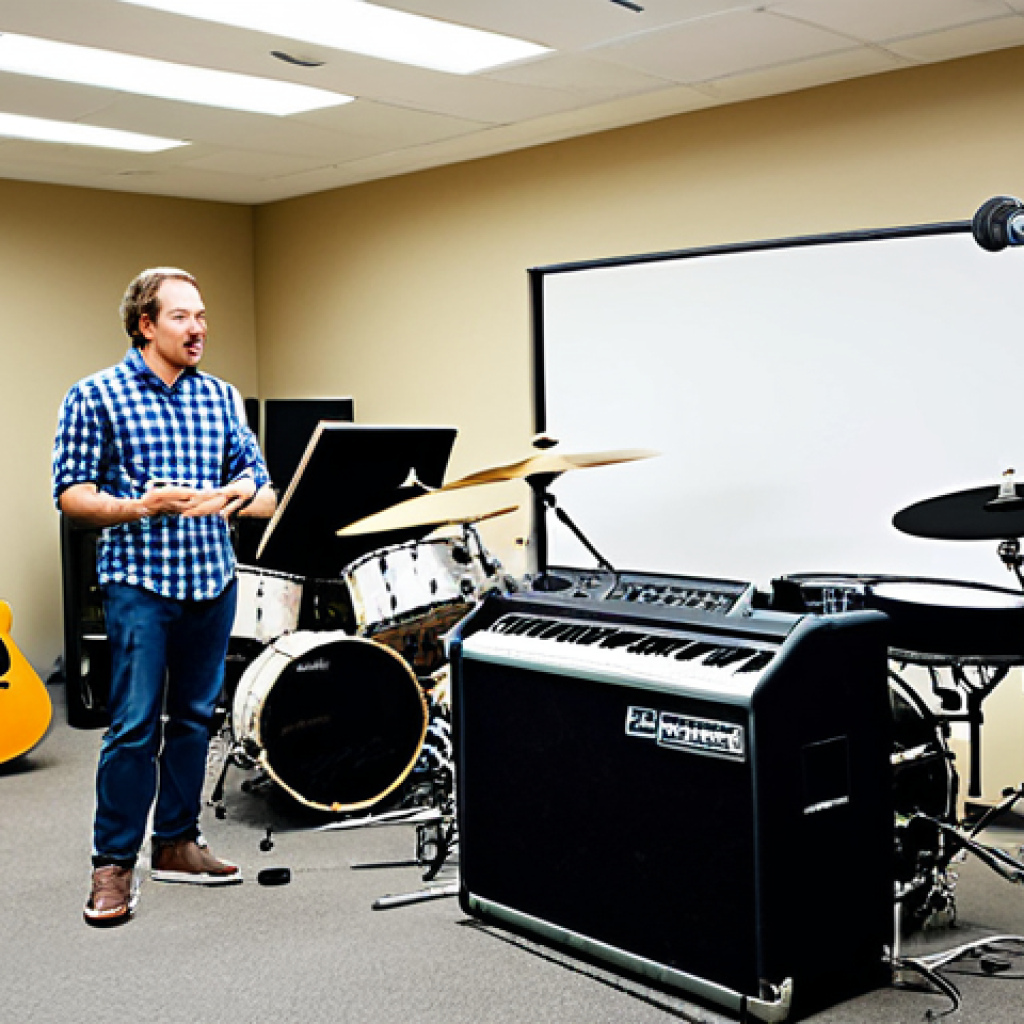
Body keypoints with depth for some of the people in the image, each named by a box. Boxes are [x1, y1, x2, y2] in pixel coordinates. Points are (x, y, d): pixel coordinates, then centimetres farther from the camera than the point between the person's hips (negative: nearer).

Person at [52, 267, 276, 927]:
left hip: (213, 578, 5)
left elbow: (261, 488, 12)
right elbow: (72, 495, -5)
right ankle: (114, 864, 6)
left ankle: (176, 843, 26)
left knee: (194, 718, 12)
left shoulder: (221, 397, 11)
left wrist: (244, 492, -12)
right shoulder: (96, 397, -3)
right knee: (135, 725, -6)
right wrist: (139, 507, -22)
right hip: (139, 581, -5)